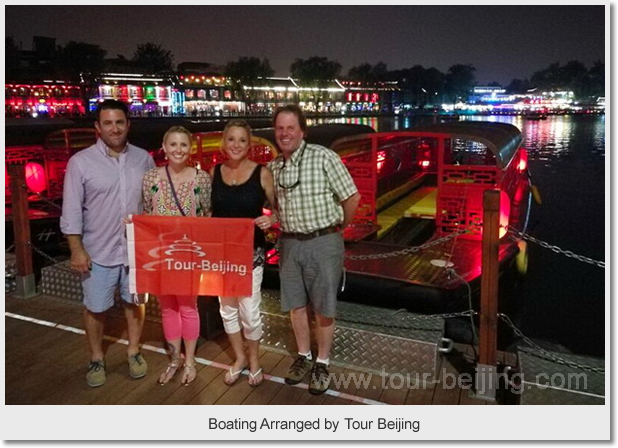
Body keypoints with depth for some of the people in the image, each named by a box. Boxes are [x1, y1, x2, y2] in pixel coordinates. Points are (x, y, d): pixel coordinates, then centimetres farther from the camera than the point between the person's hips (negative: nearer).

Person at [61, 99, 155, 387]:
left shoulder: (143, 159, 0)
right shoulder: (80, 162, -7)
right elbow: (72, 210, -6)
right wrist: (76, 249, -10)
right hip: (98, 252, -2)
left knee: (135, 301, 15)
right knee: (95, 308, 10)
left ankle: (134, 352, 34)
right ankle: (96, 360, 29)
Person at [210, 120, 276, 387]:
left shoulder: (262, 173, -6)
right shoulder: (214, 173, 2)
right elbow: (208, 211, 12)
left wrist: (271, 219, -20)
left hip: (251, 252, -3)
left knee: (249, 311, 1)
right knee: (227, 308, 14)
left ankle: (254, 360, 28)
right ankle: (239, 358, 36)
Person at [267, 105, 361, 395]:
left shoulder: (324, 157, -11)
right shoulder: (272, 167, 5)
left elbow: (352, 197, -8)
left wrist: (339, 228, 2)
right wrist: (288, 228, 8)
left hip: (323, 242, -4)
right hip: (290, 243, 5)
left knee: (323, 308, 6)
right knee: (296, 304, 14)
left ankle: (322, 363, 24)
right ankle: (304, 356, 33)